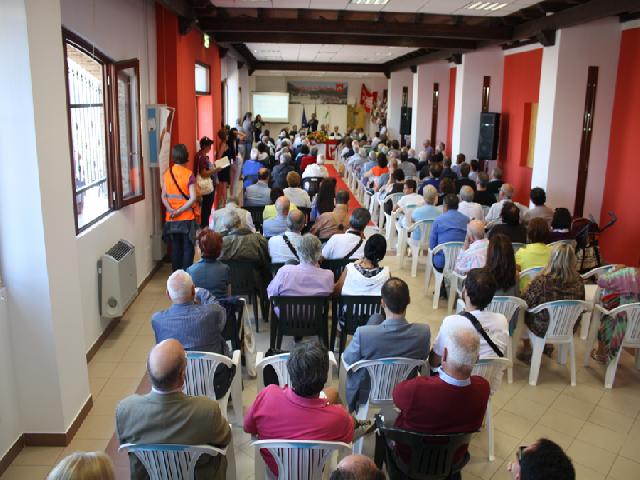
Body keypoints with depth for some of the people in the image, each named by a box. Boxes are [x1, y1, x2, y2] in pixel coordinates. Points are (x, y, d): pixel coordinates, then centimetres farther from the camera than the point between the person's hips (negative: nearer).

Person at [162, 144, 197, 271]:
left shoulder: (166, 174, 2)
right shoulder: (189, 174, -11)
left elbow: (164, 197, -1)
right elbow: (192, 198, -17)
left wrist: (171, 210, -10)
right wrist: (180, 211, -12)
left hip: (171, 219, 4)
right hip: (187, 218, -4)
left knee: (175, 248, 13)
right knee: (188, 248, 5)